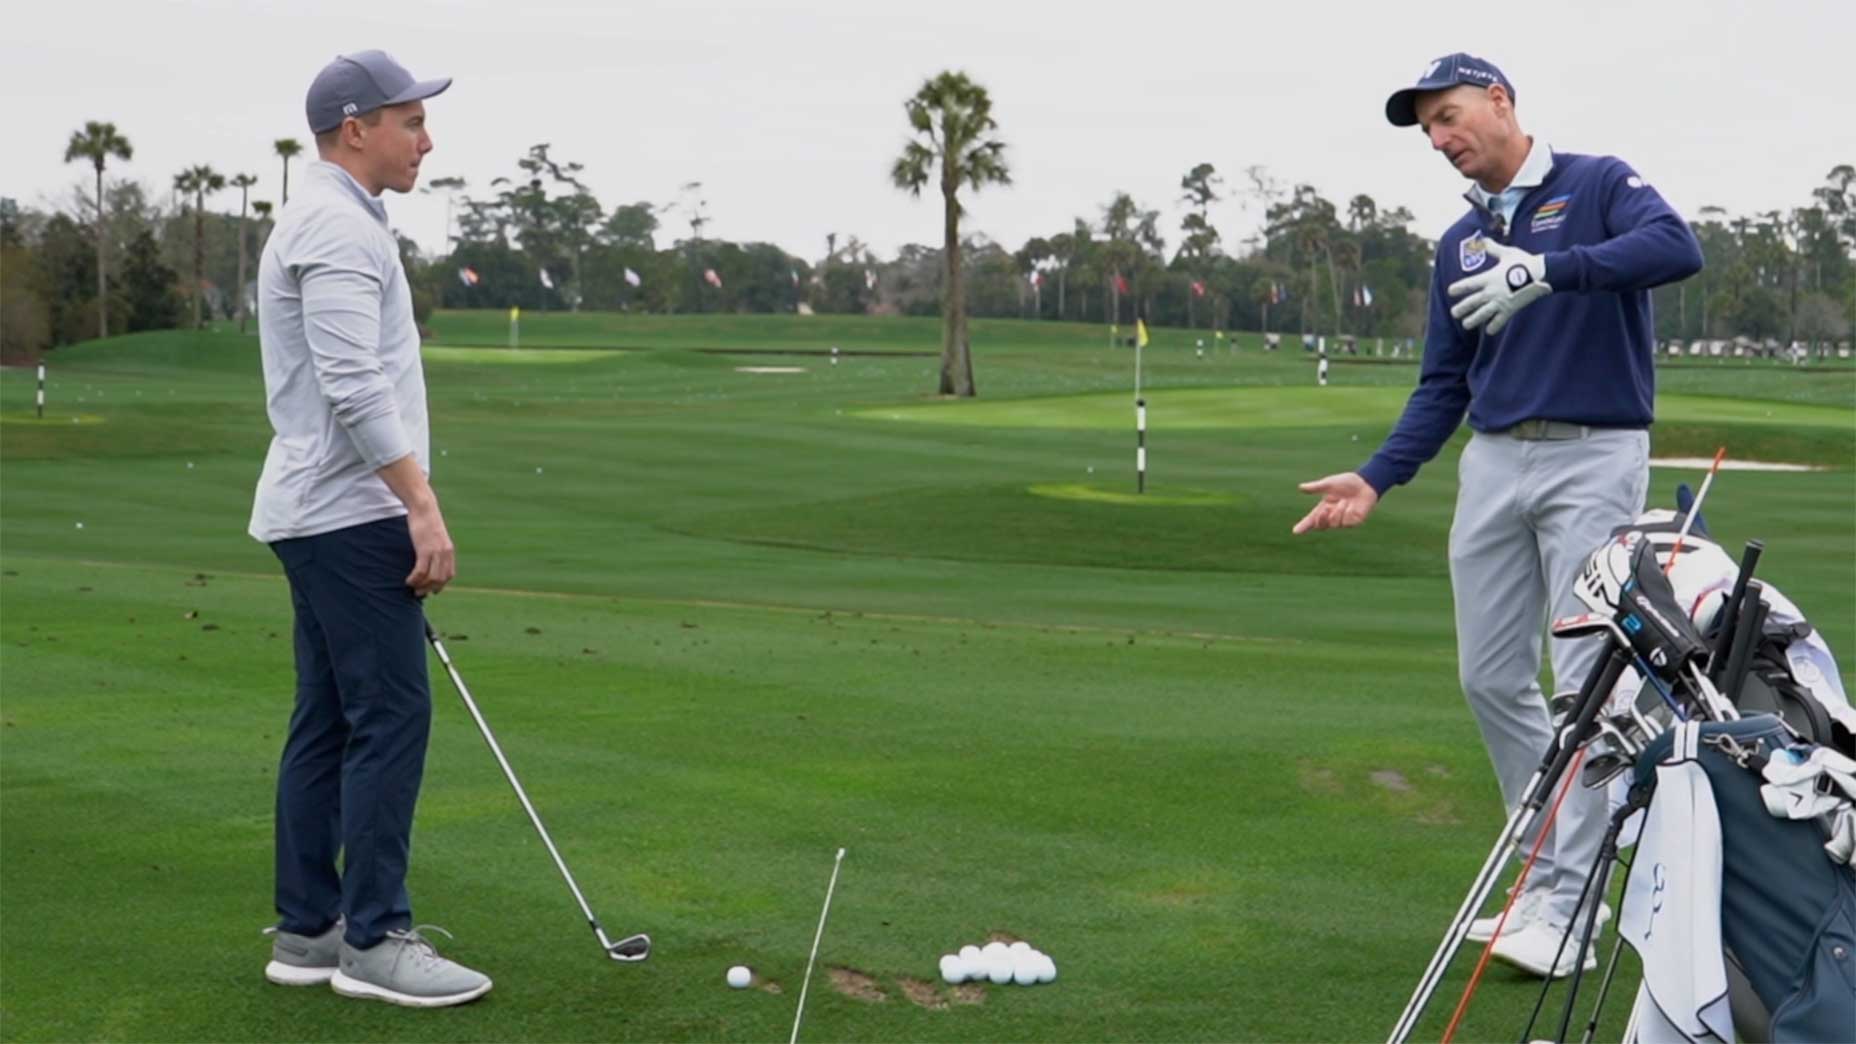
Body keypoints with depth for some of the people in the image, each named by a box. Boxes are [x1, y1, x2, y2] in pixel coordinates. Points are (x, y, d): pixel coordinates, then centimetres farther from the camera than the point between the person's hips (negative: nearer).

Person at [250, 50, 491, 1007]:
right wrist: (424, 508, -23)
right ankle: (373, 939, -4)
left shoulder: (322, 221, 20)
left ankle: (307, 930, 14)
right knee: (390, 717, -8)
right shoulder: (339, 225, -14)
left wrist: (400, 513, 25)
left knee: (328, 723, 10)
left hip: (320, 514, 11)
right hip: (349, 514, -11)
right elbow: (357, 388, -23)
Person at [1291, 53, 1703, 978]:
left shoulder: (1598, 185, -2)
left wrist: (1548, 268, -32)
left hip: (1593, 458, -6)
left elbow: (1676, 248, -23)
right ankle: (1555, 875, 21)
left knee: (1587, 680, -7)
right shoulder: (1459, 244, 15)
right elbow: (1443, 386, 15)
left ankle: (1567, 910, -2)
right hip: (1492, 462, 7)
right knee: (1491, 679, 7)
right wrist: (1375, 478, 3)